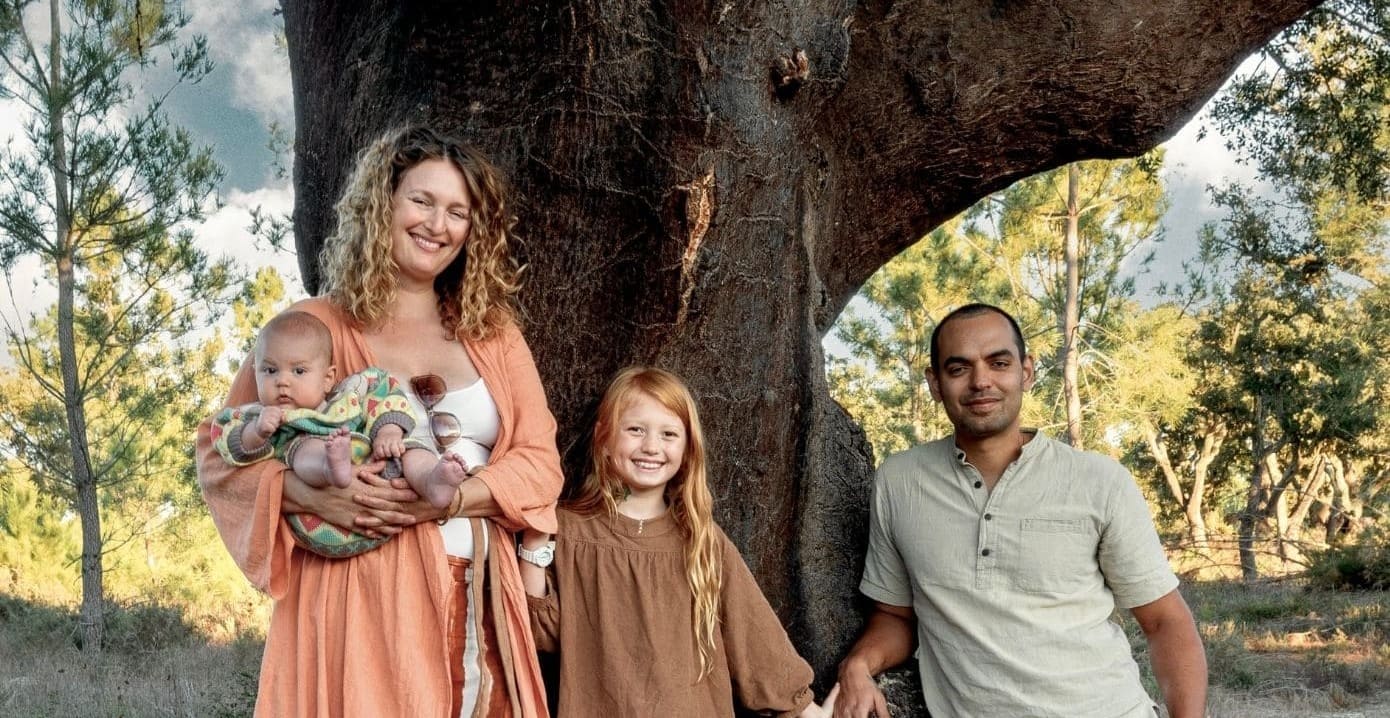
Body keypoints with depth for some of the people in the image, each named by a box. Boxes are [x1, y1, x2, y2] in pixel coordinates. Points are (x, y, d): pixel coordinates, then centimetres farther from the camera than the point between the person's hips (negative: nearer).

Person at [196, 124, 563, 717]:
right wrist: (309, 494, -17)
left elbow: (539, 460, 4)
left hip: (474, 607, 3)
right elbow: (219, 454, 2)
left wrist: (449, 499, -14)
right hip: (358, 605, -3)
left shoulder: (492, 333, 11)